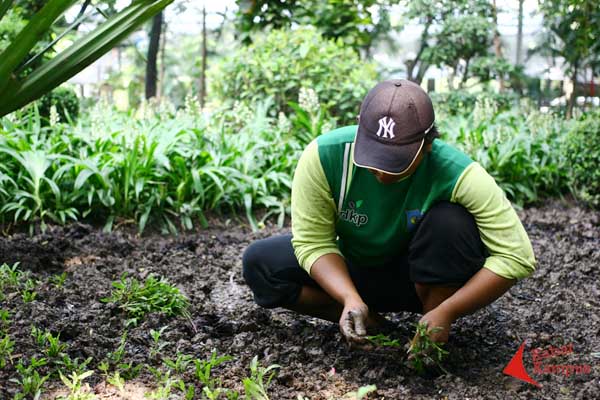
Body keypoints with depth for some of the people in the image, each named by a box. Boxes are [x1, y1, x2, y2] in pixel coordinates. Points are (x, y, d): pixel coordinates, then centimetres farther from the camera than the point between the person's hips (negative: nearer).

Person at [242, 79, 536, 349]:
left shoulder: (458, 175, -31)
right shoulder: (323, 157, -27)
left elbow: (517, 256, -30)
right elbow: (313, 243, -20)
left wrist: (446, 313, -36)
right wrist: (351, 299, -37)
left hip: (426, 278, -1)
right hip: (350, 271, 2)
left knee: (452, 222, -33)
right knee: (259, 263, -18)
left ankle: (435, 344, -13)